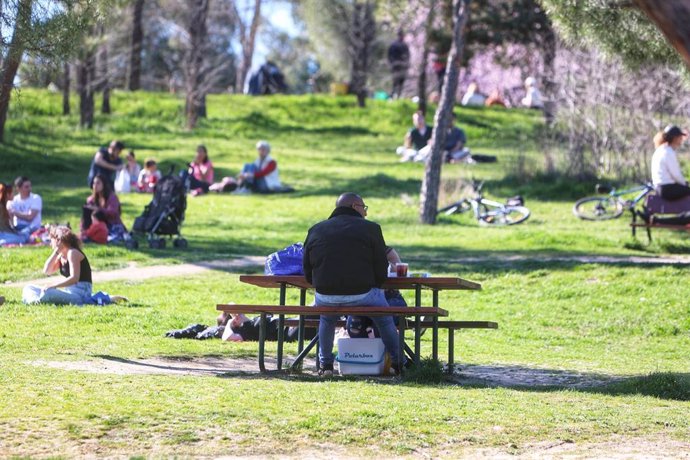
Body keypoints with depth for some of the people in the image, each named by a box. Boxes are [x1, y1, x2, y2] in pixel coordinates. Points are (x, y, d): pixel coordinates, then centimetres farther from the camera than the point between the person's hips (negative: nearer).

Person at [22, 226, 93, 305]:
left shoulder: (73, 253, -11)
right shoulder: (61, 255, 17)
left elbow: (74, 278, -21)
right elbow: (47, 271, 8)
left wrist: (52, 285, -23)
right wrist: (55, 252, 3)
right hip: (68, 291, 10)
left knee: (47, 293, -39)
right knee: (28, 288, 7)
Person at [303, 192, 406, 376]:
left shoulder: (315, 230, 11)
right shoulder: (370, 228, 2)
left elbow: (307, 274, 12)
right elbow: (381, 273, -2)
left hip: (325, 297, 2)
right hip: (362, 295, -2)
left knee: (326, 319, 37)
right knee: (384, 318, 28)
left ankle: (325, 366, 34)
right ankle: (398, 362, 33)